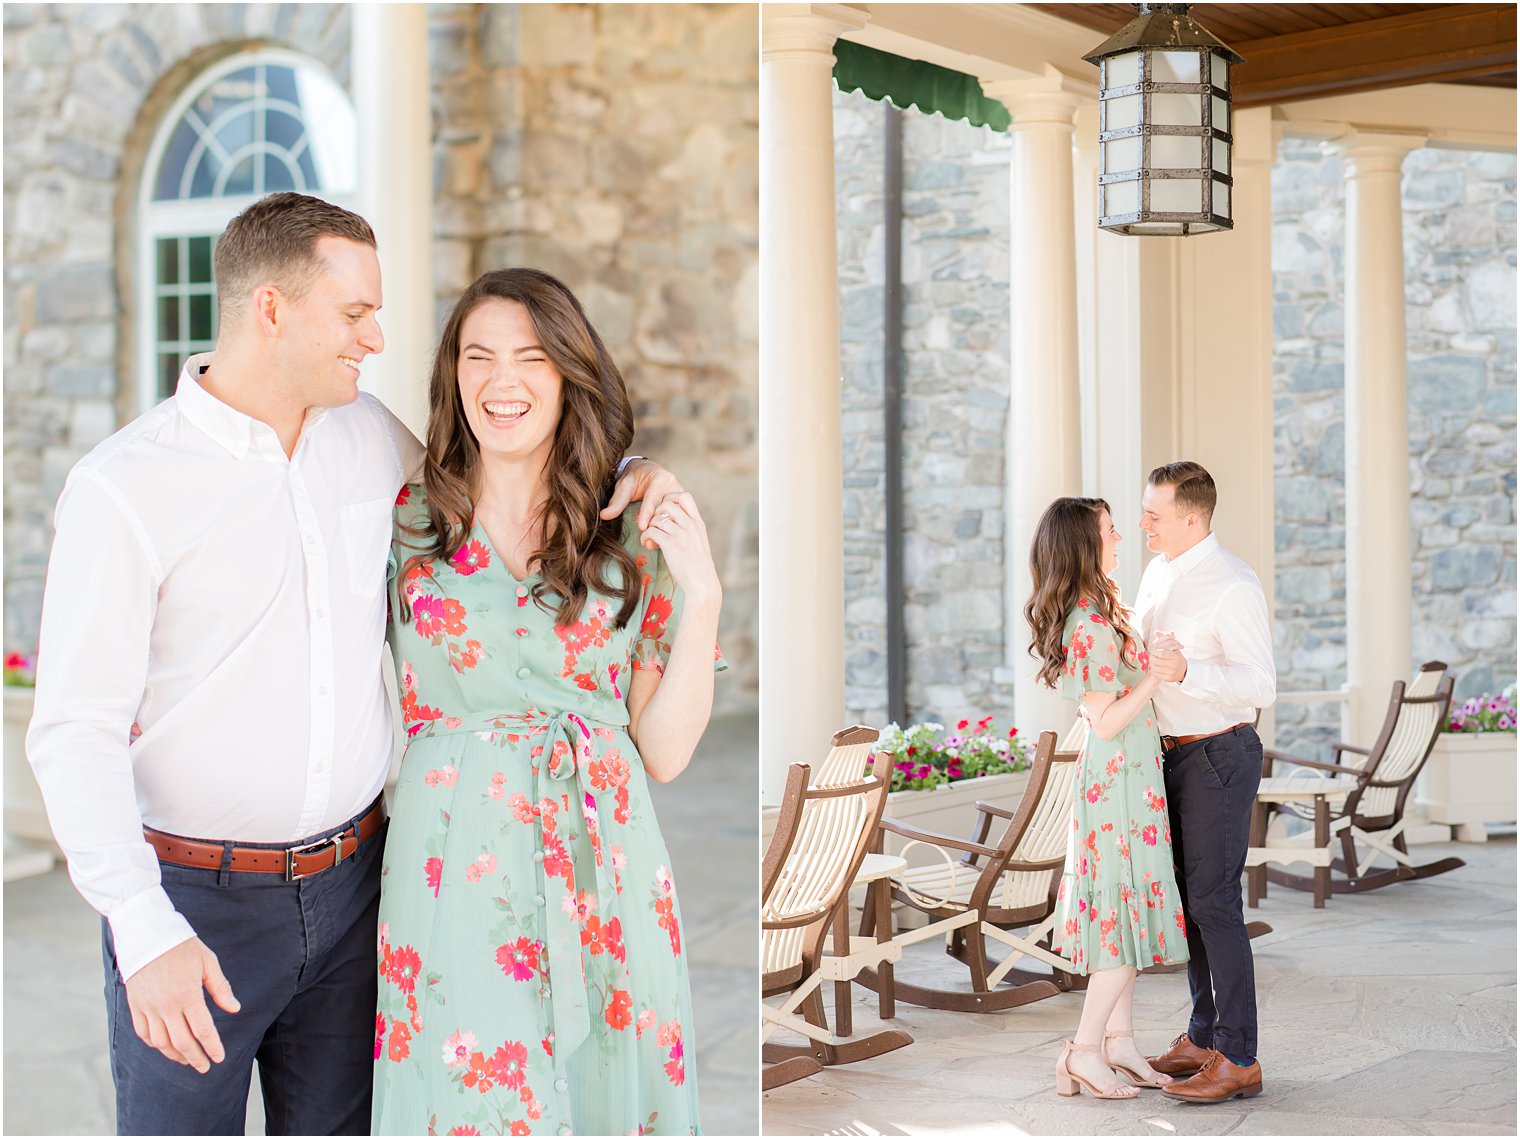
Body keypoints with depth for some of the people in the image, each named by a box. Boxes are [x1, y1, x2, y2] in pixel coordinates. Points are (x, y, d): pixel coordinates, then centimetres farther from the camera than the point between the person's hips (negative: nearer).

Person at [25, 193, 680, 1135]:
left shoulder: (369, 436, 4)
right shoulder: (121, 488, -12)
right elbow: (76, 730, -14)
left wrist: (621, 481, 9)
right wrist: (145, 931, -23)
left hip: (351, 876, 5)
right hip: (196, 898, -5)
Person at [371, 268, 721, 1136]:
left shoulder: (632, 538, 4)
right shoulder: (405, 526, 3)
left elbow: (665, 752, 1)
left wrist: (701, 593, -8)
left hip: (601, 873, 1)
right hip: (454, 863, -1)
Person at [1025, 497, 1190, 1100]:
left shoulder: (1097, 613, 9)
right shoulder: (1091, 627, -21)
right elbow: (1105, 722, -21)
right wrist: (1152, 681, -32)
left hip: (1123, 776, 10)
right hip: (1120, 777, -10)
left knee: (1126, 911, 13)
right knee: (1129, 912, -5)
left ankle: (1119, 1038, 20)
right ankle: (1086, 1050, 0)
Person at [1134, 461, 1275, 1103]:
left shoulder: (1232, 586, -18)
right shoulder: (1158, 574, 10)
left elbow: (1260, 686, -24)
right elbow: (1137, 655, 25)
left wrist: (1187, 670, -36)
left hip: (1218, 754, -9)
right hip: (1175, 754, 9)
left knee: (1214, 903, -9)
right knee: (1187, 898, 13)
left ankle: (1239, 1061, -3)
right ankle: (1203, 1039, 24)